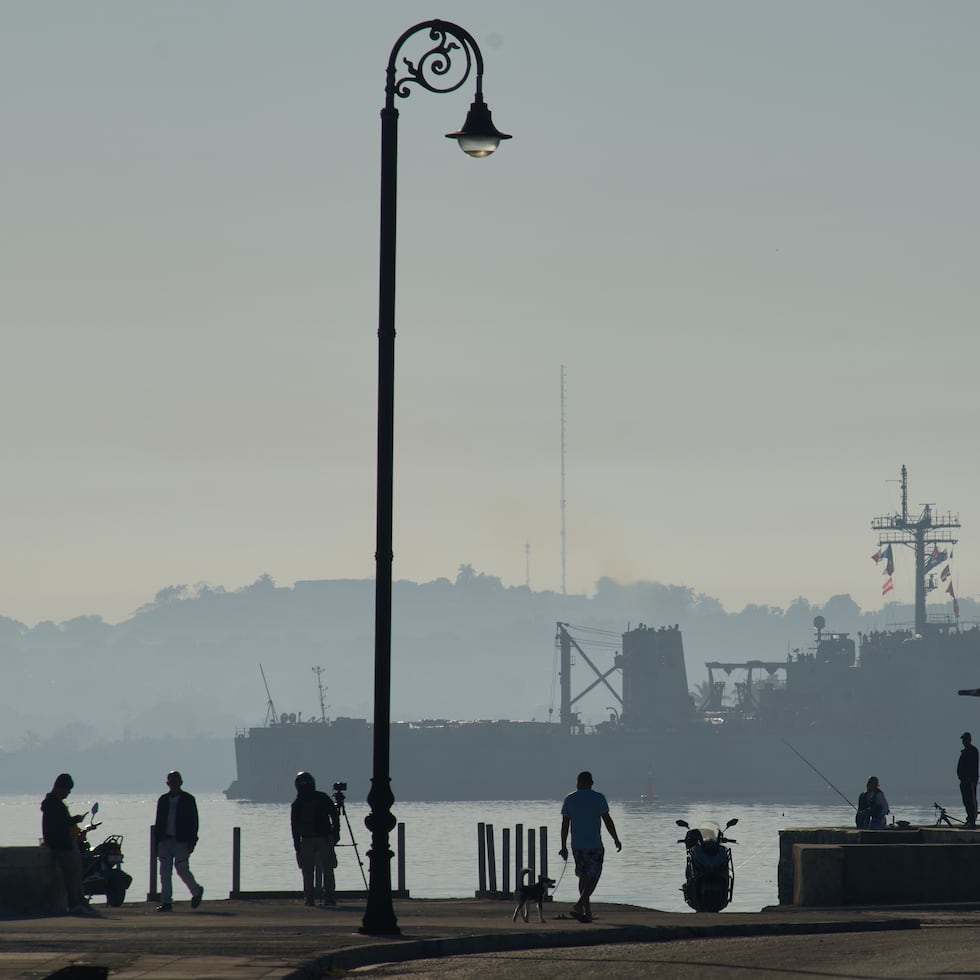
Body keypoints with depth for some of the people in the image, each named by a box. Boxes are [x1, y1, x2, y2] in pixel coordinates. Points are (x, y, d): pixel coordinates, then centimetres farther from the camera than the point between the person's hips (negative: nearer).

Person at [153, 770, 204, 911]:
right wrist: (157, 843, 8)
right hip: (165, 840, 4)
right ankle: (166, 902, -1)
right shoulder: (163, 800, 12)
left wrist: (192, 842, -10)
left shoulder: (188, 800, 1)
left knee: (182, 870, -2)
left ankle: (197, 891, 23)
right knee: (165, 872, -2)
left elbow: (193, 822, -2)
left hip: (182, 841, -4)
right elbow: (159, 822, 14)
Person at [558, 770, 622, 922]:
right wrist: (616, 840, 4)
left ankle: (587, 912, 16)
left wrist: (564, 847, 7)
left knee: (583, 877, 14)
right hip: (594, 845, -4)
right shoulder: (598, 798, -6)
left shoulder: (569, 799, 3)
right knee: (593, 877, 0)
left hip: (577, 845, 4)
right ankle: (578, 906, -19)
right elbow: (608, 821, -7)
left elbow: (565, 824, 3)